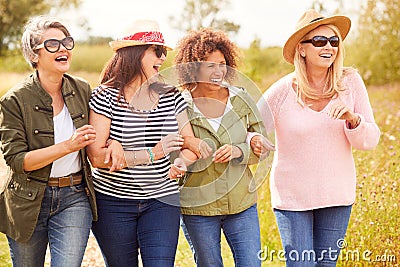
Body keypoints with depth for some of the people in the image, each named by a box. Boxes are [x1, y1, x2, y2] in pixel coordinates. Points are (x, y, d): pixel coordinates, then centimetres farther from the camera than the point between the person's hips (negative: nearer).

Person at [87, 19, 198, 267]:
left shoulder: (171, 96, 5)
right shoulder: (106, 96, -9)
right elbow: (96, 157, -18)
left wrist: (181, 163, -18)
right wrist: (152, 154, -23)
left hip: (161, 200, 3)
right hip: (113, 202, -2)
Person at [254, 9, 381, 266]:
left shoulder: (350, 82, -6)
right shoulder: (283, 91, -12)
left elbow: (371, 140, -4)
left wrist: (352, 118, -22)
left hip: (337, 194, 3)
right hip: (292, 195, -2)